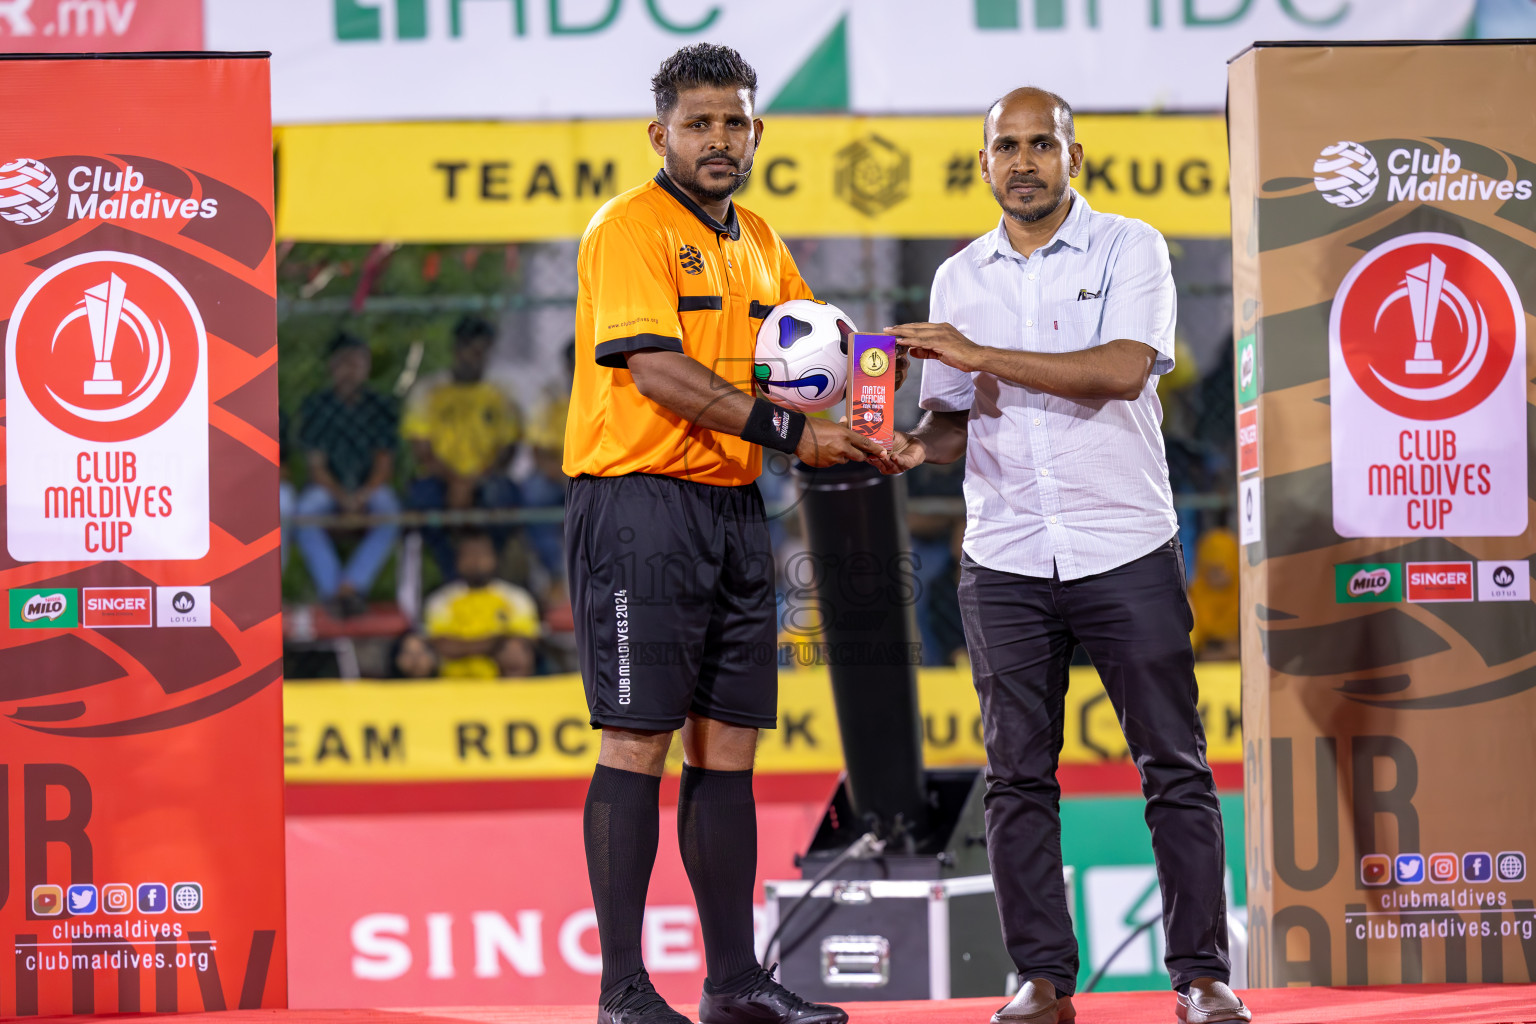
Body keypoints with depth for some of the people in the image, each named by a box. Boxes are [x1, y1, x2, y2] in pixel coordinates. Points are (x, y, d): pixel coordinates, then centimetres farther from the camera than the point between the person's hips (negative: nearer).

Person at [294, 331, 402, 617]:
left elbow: (384, 463, 0)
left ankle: (349, 586, -39)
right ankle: (332, 591, -36)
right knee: (305, 512, -33)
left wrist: (363, 495, -19)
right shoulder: (315, 406, 2)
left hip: (370, 486, 0)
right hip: (328, 486, 0)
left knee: (389, 512, -33)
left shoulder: (380, 407, 5)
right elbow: (316, 464, -2)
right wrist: (342, 497, -19)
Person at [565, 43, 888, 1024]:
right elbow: (658, 371, -18)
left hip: (734, 506, 8)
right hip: (639, 502, -8)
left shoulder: (758, 241, 18)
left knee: (728, 748, 9)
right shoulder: (630, 227, -8)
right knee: (639, 742, -7)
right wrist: (785, 429, -20)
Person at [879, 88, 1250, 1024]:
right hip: (1006, 560, 3)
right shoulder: (959, 279, 12)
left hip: (1126, 549, -3)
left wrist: (981, 356, -17)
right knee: (1018, 777, 3)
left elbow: (1123, 369, -16)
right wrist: (919, 445, -8)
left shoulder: (1129, 249, -1)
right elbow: (958, 418, 15)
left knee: (1174, 766, -1)